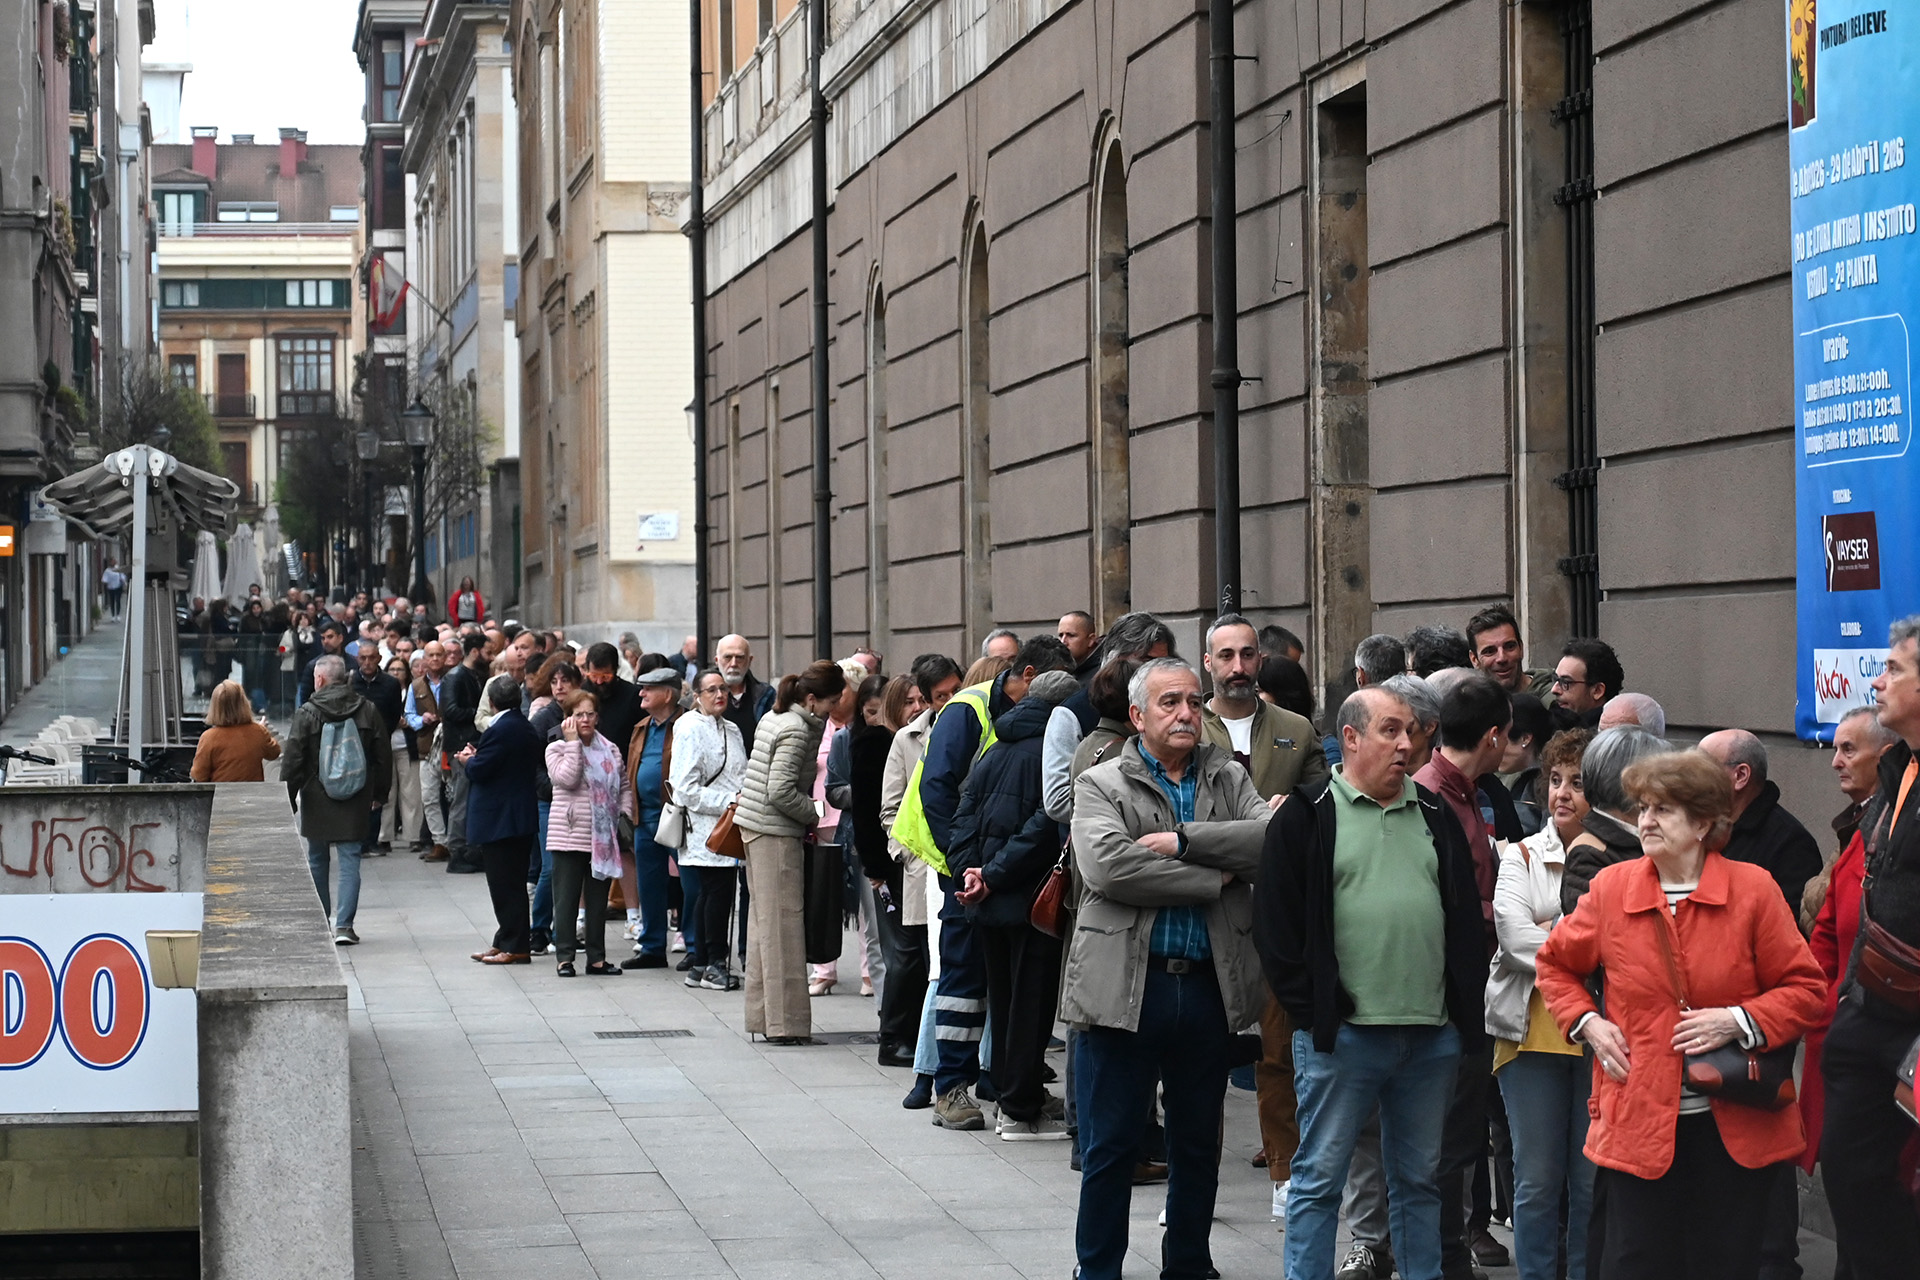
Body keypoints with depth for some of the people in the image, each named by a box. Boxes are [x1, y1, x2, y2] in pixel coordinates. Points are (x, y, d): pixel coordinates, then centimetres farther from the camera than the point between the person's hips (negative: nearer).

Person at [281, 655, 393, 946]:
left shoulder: (307, 713, -8)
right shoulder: (368, 711, 1)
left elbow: (293, 761, -8)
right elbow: (383, 756, 6)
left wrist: (287, 799, 0)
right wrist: (380, 794, 17)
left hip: (317, 801, -1)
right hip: (355, 802, 1)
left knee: (317, 860, 14)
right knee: (350, 861, 2)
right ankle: (344, 925, -6)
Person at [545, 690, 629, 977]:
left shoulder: (610, 750, 12)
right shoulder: (557, 749, -1)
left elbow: (623, 786, 20)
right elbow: (567, 778, -19)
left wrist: (624, 814, 6)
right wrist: (573, 742, -15)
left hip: (603, 836, 4)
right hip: (568, 836, -4)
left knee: (598, 899, 8)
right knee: (566, 899, -1)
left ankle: (596, 958, 14)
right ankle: (564, 957, 3)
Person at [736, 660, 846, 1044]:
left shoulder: (775, 719, 14)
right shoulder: (796, 731, -16)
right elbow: (781, 791, -22)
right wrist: (813, 816, -8)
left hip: (756, 826, 10)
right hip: (776, 833, -10)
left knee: (763, 920, 12)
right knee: (782, 923, -7)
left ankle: (762, 1016, 17)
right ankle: (785, 1023, -6)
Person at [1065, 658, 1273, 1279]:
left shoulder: (1229, 780, 11)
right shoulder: (1101, 784, 1)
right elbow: (1109, 866, -17)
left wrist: (1183, 841, -17)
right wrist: (1213, 881, -13)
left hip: (1209, 988, 4)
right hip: (1125, 988, -3)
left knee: (1199, 1147, 14)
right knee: (1110, 1148, 3)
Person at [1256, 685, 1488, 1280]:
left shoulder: (1436, 815, 13)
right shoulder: (1307, 817, -3)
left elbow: (1467, 916, 15)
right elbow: (1275, 924, -6)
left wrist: (1467, 1009, 7)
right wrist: (1312, 1009, -10)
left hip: (1433, 1033, 5)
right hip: (1342, 1032, -5)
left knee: (1420, 1176, 13)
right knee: (1321, 1177, 1)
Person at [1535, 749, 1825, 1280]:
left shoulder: (1753, 889, -2)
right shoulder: (1611, 888, 4)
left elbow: (1805, 990, 2)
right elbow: (1555, 964, 19)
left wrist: (1738, 1021, -13)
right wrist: (1587, 1023, 4)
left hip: (1735, 1130, -1)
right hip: (1639, 1122, 1)